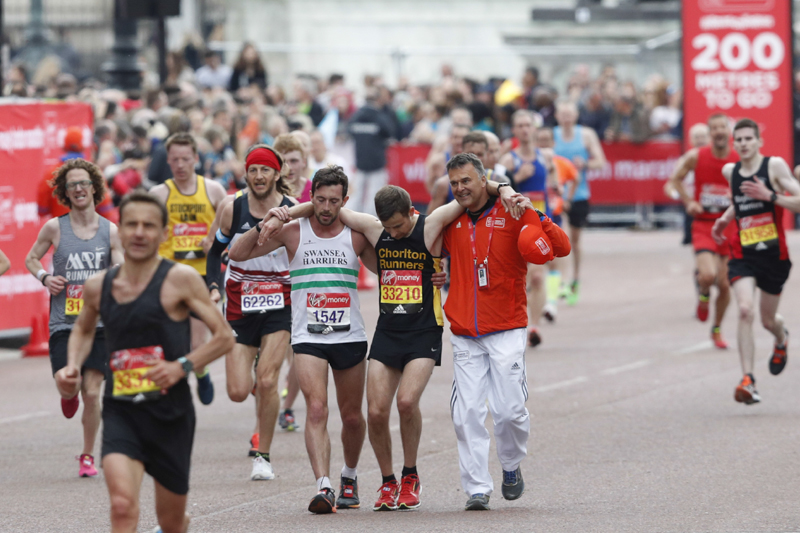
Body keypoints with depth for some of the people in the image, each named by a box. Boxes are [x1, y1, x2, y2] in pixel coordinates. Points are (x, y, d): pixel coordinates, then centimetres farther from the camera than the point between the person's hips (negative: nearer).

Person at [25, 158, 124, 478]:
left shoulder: (110, 231, 4)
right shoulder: (55, 228, 2)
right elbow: (31, 259, 15)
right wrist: (44, 278, -4)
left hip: (98, 322, 0)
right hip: (63, 323, 0)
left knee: (92, 392, -5)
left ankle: (88, 456, 11)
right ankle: (70, 395, 29)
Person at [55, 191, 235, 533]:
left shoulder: (181, 280, -7)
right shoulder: (98, 287, 5)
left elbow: (224, 337, -4)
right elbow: (83, 329, 27)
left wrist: (182, 366, -18)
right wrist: (72, 366, 8)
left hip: (169, 414, -1)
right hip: (120, 412, 1)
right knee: (123, 505, -24)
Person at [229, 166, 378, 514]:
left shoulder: (357, 236, 4)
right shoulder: (293, 231, 1)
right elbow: (237, 254, 1)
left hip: (350, 337, 2)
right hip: (308, 338, -2)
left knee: (352, 416, 12)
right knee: (316, 410, -19)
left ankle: (349, 476, 37)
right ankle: (324, 487, -28)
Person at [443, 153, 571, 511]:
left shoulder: (512, 214, -3)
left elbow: (562, 247, -5)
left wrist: (539, 221, -23)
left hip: (506, 332, -3)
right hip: (465, 335, 3)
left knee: (509, 410, -6)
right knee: (467, 414, -3)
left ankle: (512, 466, 22)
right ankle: (477, 488, 2)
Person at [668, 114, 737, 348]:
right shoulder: (695, 157, -5)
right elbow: (675, 178, 11)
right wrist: (688, 202, -1)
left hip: (729, 227, 2)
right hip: (703, 226, -2)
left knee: (724, 284, 5)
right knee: (708, 275, -23)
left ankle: (717, 329, 27)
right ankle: (703, 294, 15)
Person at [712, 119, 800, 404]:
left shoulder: (775, 166, -8)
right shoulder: (730, 171, 6)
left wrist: (770, 196, -24)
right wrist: (725, 218, 13)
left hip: (774, 254, -2)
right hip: (743, 255, 2)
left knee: (768, 320, 13)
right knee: (745, 310, -22)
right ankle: (747, 380, -22)